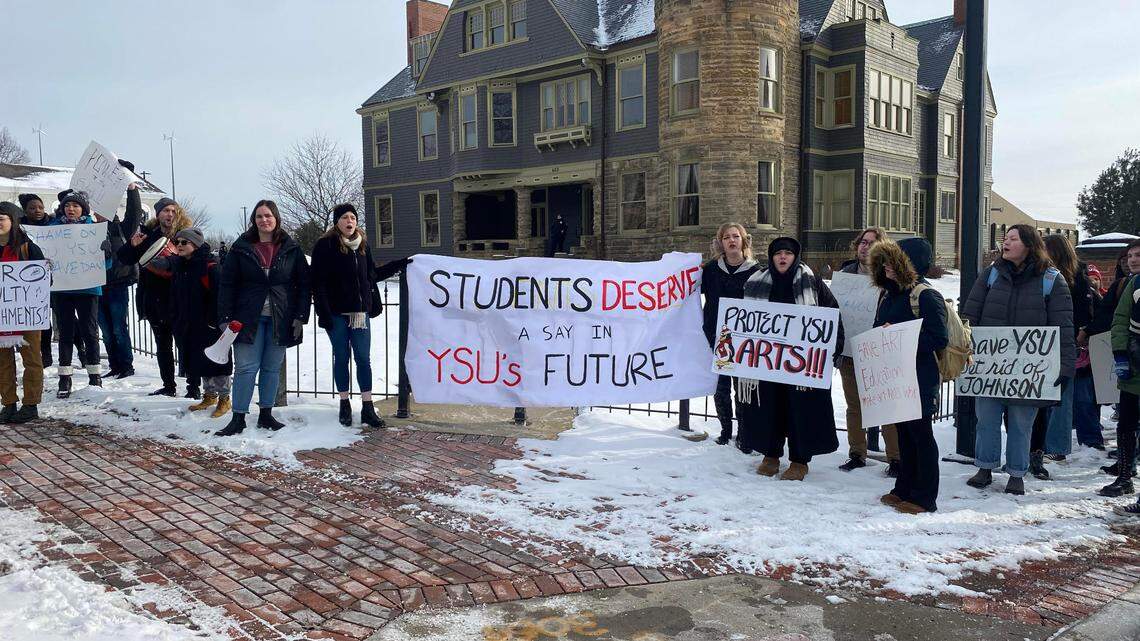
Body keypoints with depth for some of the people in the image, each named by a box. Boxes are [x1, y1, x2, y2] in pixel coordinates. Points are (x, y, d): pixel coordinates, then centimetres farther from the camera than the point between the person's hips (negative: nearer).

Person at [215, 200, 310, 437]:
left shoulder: (291, 249, 4)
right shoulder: (241, 248, 2)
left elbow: (303, 283, 4)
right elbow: (227, 284, 1)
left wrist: (301, 316, -4)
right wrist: (225, 318, -6)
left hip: (280, 318, 1)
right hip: (249, 317, -1)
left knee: (272, 368, 9)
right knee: (246, 368, -3)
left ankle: (266, 415, 20)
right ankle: (238, 418, 4)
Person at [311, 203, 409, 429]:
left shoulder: (362, 245, 11)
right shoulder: (325, 246, -5)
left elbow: (373, 275, 23)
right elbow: (318, 282, -9)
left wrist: (401, 264, 24)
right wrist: (324, 313, -15)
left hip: (360, 312, 4)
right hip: (337, 314, -4)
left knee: (363, 359, 2)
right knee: (341, 358, 7)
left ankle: (367, 408, 6)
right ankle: (345, 405, 19)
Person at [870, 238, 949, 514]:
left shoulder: (926, 295, -14)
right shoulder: (889, 293, 11)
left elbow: (939, 339, -19)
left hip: (920, 380, -8)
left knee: (921, 435, 1)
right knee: (903, 434, 15)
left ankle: (924, 498, 10)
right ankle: (904, 489, 26)